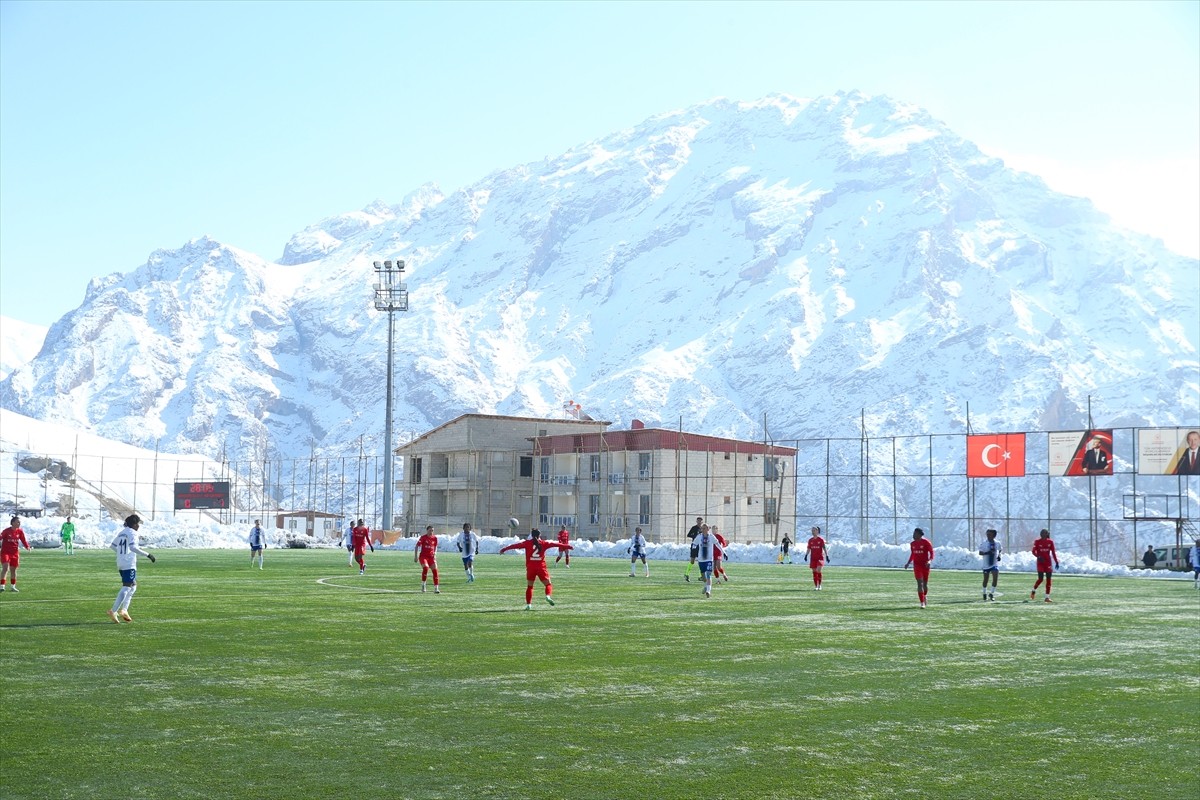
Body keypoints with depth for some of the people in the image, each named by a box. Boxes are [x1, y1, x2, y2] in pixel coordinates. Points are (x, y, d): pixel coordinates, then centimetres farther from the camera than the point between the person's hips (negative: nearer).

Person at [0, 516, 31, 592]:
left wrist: (27, 546, -9)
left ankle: (13, 587, 20)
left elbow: (23, 540, 6)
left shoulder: (20, 531, 1)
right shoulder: (6, 531, -11)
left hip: (15, 553, 4)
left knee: (13, 570, 10)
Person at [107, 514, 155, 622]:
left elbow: (112, 545, 20)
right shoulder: (132, 533, -10)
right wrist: (148, 555, -25)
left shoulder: (122, 533, 15)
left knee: (133, 586, 18)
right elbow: (133, 547, -24)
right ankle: (113, 611, -17)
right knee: (126, 587, -8)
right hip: (129, 564, -9)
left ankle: (123, 610, 10)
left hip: (120, 564, 9)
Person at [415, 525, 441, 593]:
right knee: (425, 567, -28)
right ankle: (423, 585, -12)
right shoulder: (423, 538, -5)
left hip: (431, 557, 4)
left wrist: (434, 555, 10)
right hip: (423, 556, -4)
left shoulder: (435, 538, 6)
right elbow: (417, 547, -1)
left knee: (435, 570, -9)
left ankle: (436, 589, -3)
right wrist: (415, 556, -6)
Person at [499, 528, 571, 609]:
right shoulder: (543, 544, 5)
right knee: (548, 584, 7)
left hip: (530, 568, 1)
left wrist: (504, 549, 9)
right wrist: (567, 546, 17)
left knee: (530, 586, 13)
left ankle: (528, 604, 6)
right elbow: (554, 544, 8)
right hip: (541, 567, -1)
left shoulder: (527, 543, 4)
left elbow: (516, 545, 3)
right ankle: (548, 595, -22)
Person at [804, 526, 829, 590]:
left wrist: (827, 556, -8)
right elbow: (808, 549, 11)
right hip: (813, 558, 4)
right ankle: (815, 586, 11)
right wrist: (806, 555, -3)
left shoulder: (821, 540, -3)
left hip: (820, 557, -4)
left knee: (818, 571, -18)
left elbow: (824, 548, -3)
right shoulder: (810, 540, 8)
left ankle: (819, 585, -4)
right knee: (814, 572, 4)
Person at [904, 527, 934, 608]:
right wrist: (908, 563, 11)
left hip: (925, 565, -2)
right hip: (917, 565, 2)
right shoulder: (912, 544, 7)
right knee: (920, 583, -10)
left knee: (925, 584, 9)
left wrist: (930, 560, -24)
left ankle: (925, 597, 39)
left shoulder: (926, 542, -7)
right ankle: (922, 603, -12)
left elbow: (931, 553, -7)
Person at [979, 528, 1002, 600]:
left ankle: (992, 593, -2)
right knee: (986, 579, 8)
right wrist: (987, 553, -28)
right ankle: (984, 593, 29)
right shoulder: (984, 544, -8)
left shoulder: (997, 543, 0)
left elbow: (1001, 550, 18)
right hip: (986, 564, -1)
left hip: (995, 564, 1)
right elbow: (980, 553, -11)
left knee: (995, 578, -16)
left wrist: (999, 555, -2)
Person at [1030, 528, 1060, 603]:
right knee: (1041, 579, -11)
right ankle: (1034, 590, 17)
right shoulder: (1037, 542, -4)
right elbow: (1034, 551, -5)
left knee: (1048, 579, 0)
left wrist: (1056, 562, 6)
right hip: (1040, 562, -3)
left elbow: (1053, 553, 9)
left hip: (1048, 562, 3)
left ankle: (1047, 597, 4)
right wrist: (1038, 557, -24)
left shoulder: (1050, 542, 4)